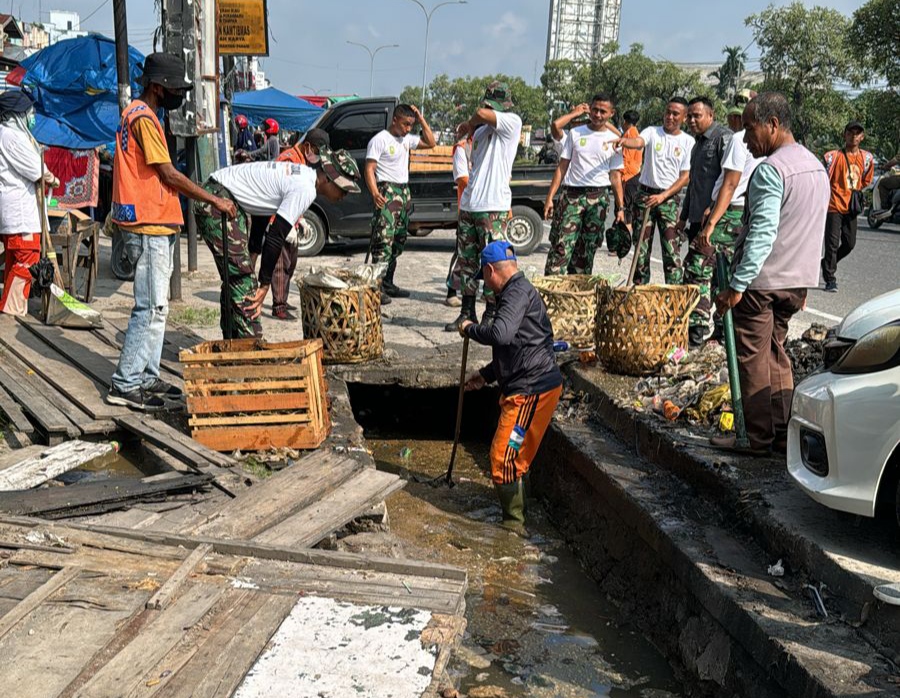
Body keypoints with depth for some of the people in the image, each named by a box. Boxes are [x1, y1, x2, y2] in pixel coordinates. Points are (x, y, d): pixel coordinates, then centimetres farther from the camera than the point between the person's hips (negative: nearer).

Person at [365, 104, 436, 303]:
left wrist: (421, 119, 10)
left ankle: (388, 284, 19)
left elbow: (430, 143, 22)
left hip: (404, 192, 9)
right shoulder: (379, 140, -9)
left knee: (398, 240, 11)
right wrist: (375, 193, -30)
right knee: (384, 240, -14)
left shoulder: (407, 139, 15)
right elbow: (369, 169, -14)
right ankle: (377, 288, -16)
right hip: (387, 192, -9)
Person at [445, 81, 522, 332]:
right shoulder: (481, 130, 18)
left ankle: (490, 316, 6)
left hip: (493, 207, -8)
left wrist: (469, 124, -3)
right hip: (469, 204, 8)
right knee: (467, 260, 10)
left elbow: (482, 113, -20)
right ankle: (467, 312, 19)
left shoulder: (512, 122, -5)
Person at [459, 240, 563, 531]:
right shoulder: (517, 292, 20)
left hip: (532, 390, -11)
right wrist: (486, 375, 27)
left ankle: (513, 523, 6)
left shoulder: (518, 292, -14)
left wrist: (471, 329, -13)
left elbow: (501, 334, -31)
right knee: (516, 457, 19)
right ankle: (517, 516, 32)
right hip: (525, 388, 11)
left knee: (504, 457, -5)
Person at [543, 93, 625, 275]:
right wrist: (550, 197, -1)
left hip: (598, 197, 1)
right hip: (571, 194, -1)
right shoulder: (575, 133, 8)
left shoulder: (613, 141, 9)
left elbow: (615, 177, 9)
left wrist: (620, 208, 2)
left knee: (587, 250, 6)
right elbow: (562, 167, 7)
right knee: (561, 246, -10)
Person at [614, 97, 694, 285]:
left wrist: (663, 196, -13)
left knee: (672, 252, -7)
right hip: (645, 194, 1)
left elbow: (685, 176, 0)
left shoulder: (688, 141, 2)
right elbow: (638, 142, -21)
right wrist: (625, 141, -45)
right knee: (641, 249, 5)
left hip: (669, 198, -1)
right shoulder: (652, 132, 2)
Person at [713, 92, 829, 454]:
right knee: (776, 355, 16)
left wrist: (737, 285, -23)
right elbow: (813, 229, 18)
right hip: (798, 280, 9)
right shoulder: (816, 166, 14)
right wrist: (804, 281, 22)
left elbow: (761, 233, -23)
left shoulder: (770, 169, -16)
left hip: (762, 281, -9)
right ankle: (782, 434, 20)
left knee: (753, 359, 0)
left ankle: (757, 437, 7)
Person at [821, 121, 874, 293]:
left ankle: (827, 263, 34)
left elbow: (866, 181, 19)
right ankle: (830, 279, 4)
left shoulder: (866, 158, 5)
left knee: (849, 243, 11)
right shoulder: (834, 156, -9)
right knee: (832, 243, -5)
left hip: (851, 207, 5)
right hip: (834, 206, -5)